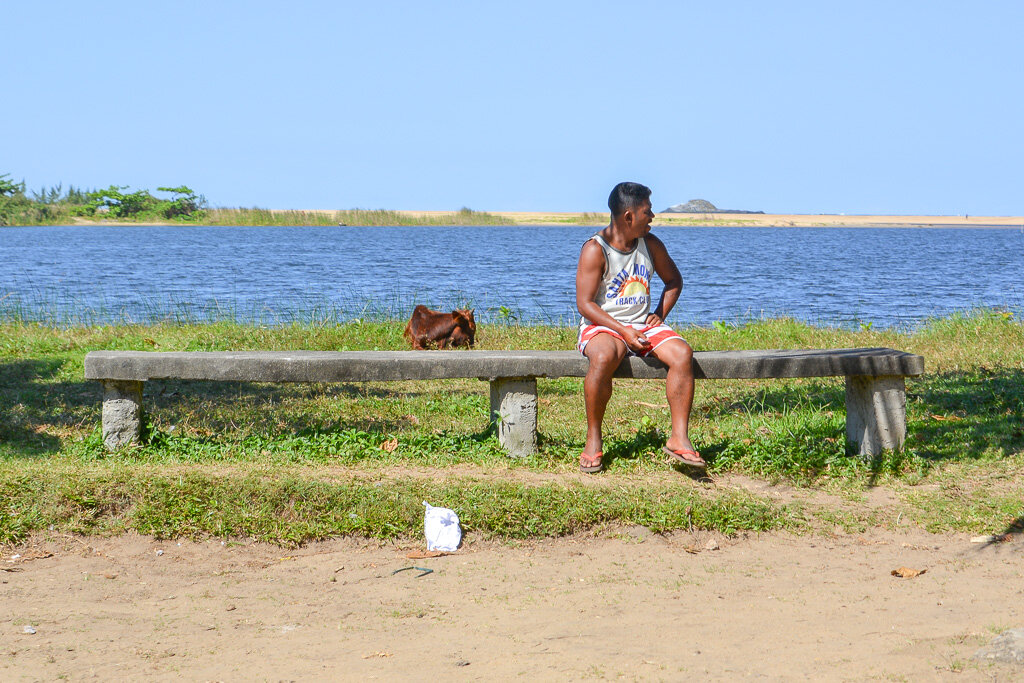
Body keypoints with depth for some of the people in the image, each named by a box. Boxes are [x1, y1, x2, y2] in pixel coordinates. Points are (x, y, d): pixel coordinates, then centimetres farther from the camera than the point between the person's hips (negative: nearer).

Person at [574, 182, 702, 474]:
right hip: (603, 326, -5)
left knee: (682, 353, -25)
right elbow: (585, 303, -14)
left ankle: (679, 438, -24)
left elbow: (673, 280, 23)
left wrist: (660, 313, 4)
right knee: (604, 357, -39)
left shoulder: (651, 244, 6)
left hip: (644, 325, 5)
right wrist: (624, 331, -23)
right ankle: (593, 440, -22)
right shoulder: (595, 250, -11)